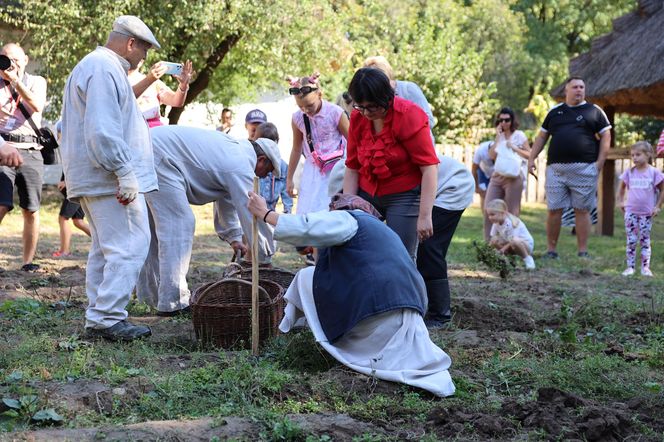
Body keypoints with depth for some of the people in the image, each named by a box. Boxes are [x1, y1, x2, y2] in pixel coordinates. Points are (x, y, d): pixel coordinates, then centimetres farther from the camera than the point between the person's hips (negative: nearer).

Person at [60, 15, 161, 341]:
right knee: (130, 246, -10)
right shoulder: (105, 69, -14)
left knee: (105, 249, 13)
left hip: (93, 179, 11)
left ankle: (98, 319, 16)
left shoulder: (92, 66, 21)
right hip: (111, 179, -11)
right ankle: (107, 318, -11)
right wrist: (124, 172, -23)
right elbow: (103, 130, -23)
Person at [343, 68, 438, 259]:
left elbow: (429, 167, -20)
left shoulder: (409, 116, -17)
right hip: (367, 193, 5)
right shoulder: (357, 118, -2)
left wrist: (424, 216, -24)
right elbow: (352, 168, 3)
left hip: (404, 195, -4)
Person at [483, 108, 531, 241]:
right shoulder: (498, 136, 15)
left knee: (511, 212, -2)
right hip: (497, 176, 5)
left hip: (513, 177, -5)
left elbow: (529, 155, 0)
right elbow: (492, 155, 4)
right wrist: (497, 137, 0)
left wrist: (515, 148, -11)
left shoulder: (519, 135, 2)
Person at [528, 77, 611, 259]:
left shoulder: (594, 111, 7)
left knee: (582, 211, -1)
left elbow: (605, 137, 4)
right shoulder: (555, 112, 15)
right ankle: (551, 250, 10)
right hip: (556, 168, 3)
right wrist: (531, 158, 9)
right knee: (554, 210, 2)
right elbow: (542, 137, 19)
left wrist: (599, 163, -5)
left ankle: (583, 252, 5)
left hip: (584, 168, -3)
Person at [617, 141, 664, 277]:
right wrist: (621, 201, 8)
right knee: (631, 240, 1)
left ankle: (645, 267, 8)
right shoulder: (629, 172, 2)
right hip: (631, 212, 1)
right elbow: (622, 187, 17)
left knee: (645, 240, 4)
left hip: (646, 213, -1)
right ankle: (630, 266, 4)